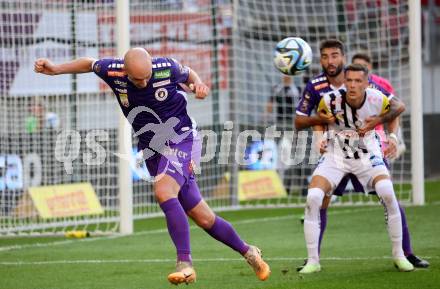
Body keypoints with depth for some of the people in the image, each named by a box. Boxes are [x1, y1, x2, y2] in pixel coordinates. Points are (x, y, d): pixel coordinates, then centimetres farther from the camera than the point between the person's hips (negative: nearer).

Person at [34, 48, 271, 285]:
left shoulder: (167, 67, -17)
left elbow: (187, 73, 6)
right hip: (152, 150, 4)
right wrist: (56, 69, 2)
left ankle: (185, 263, -35)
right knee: (203, 218, 5)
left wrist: (198, 84, -14)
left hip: (181, 139, -4)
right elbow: (89, 63, 11)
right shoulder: (113, 71, -11)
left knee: (163, 192, -32)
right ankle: (247, 252, 25)